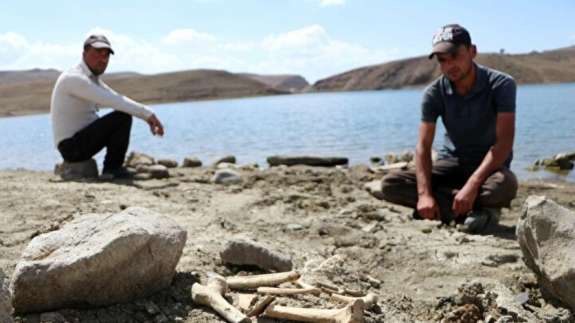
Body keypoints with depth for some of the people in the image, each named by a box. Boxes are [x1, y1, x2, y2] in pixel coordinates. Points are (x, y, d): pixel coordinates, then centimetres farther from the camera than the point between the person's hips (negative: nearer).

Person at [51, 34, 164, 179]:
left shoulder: (93, 79, 12)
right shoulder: (74, 78, -19)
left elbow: (119, 100, 9)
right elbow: (112, 101, -29)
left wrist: (148, 117, -4)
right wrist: (147, 114, -29)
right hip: (72, 147, -10)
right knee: (123, 116, -20)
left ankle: (112, 167, 16)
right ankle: (112, 168, -8)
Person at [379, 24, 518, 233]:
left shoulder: (500, 85, -16)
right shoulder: (434, 93, -9)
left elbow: (504, 142, -24)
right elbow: (423, 146, -14)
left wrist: (472, 185, -36)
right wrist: (424, 193, -29)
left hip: (489, 165, -3)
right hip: (451, 164, 4)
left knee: (504, 185, -41)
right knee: (390, 185, -20)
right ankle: (477, 209, -19)